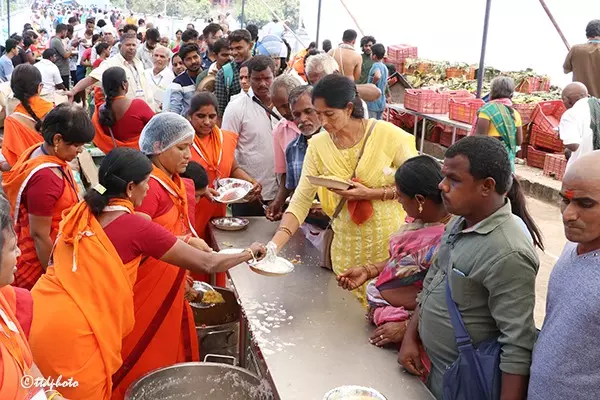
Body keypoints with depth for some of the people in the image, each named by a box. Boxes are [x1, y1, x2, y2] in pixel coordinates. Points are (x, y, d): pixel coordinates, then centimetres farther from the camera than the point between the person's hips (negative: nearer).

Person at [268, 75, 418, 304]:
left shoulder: (387, 134, -13)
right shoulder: (318, 145, -5)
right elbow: (301, 201, -6)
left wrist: (372, 193, -19)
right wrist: (275, 245, -19)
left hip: (392, 244, -2)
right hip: (348, 250, 2)